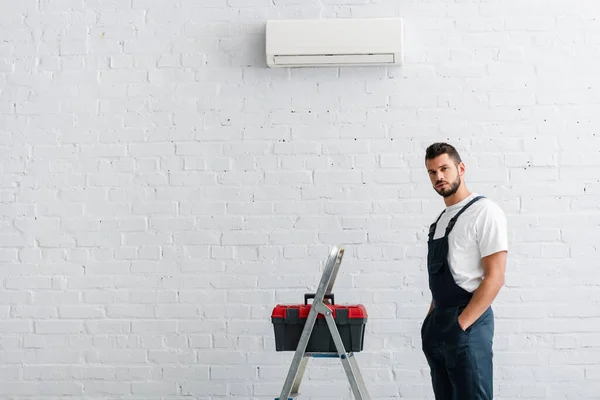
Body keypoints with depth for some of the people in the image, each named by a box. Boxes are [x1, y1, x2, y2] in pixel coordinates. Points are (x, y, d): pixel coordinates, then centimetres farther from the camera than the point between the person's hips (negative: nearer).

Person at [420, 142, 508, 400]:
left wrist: (461, 324, -17)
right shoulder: (442, 219, 15)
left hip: (468, 326, -8)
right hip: (439, 325, 8)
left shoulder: (485, 212, -10)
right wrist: (432, 321, 13)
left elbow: (495, 277, -15)